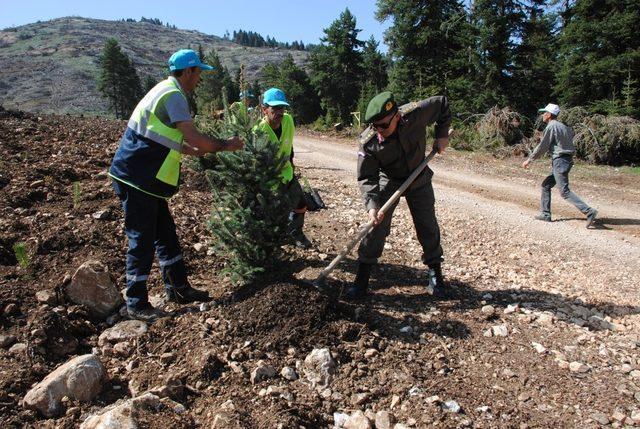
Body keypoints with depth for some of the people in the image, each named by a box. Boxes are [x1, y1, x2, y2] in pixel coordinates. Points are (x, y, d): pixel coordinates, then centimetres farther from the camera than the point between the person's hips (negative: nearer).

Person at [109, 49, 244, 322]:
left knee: (165, 234, 14)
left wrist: (202, 151, 22)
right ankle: (136, 304, 8)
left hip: (144, 179, 10)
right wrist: (225, 145, -7)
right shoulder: (173, 95, -15)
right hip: (136, 180, -10)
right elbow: (194, 138, -22)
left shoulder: (165, 92, 18)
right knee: (142, 240, -3)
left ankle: (178, 289, 24)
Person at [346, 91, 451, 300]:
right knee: (376, 227, -10)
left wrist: (442, 135, -9)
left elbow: (442, 103, -7)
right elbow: (367, 178, -23)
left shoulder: (416, 114, -27)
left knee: (428, 227, 7)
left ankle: (435, 271, 28)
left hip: (419, 179, 2)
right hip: (388, 181, -1)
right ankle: (362, 278, 3)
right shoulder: (368, 141, -28)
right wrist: (372, 205, -37)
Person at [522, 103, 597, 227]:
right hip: (566, 160, 10)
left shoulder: (551, 127, -11)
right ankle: (545, 214, 19)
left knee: (565, 191, -10)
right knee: (546, 185, 16)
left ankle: (589, 211, -14)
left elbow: (542, 147, -11)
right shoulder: (563, 126, 17)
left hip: (560, 161, -10)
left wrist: (529, 160, -3)